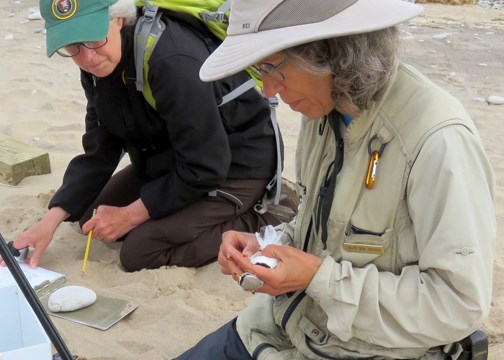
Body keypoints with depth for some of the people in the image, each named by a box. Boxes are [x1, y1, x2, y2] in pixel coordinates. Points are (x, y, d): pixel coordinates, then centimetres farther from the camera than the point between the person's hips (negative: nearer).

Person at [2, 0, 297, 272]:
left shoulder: (173, 60, -33)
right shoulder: (99, 65, -7)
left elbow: (205, 167, -27)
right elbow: (99, 153, -2)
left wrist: (131, 214, -18)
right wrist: (53, 218, -14)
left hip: (238, 164, -9)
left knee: (140, 251, -17)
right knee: (91, 216, 14)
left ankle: (264, 221, -6)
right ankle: (204, 206, 16)